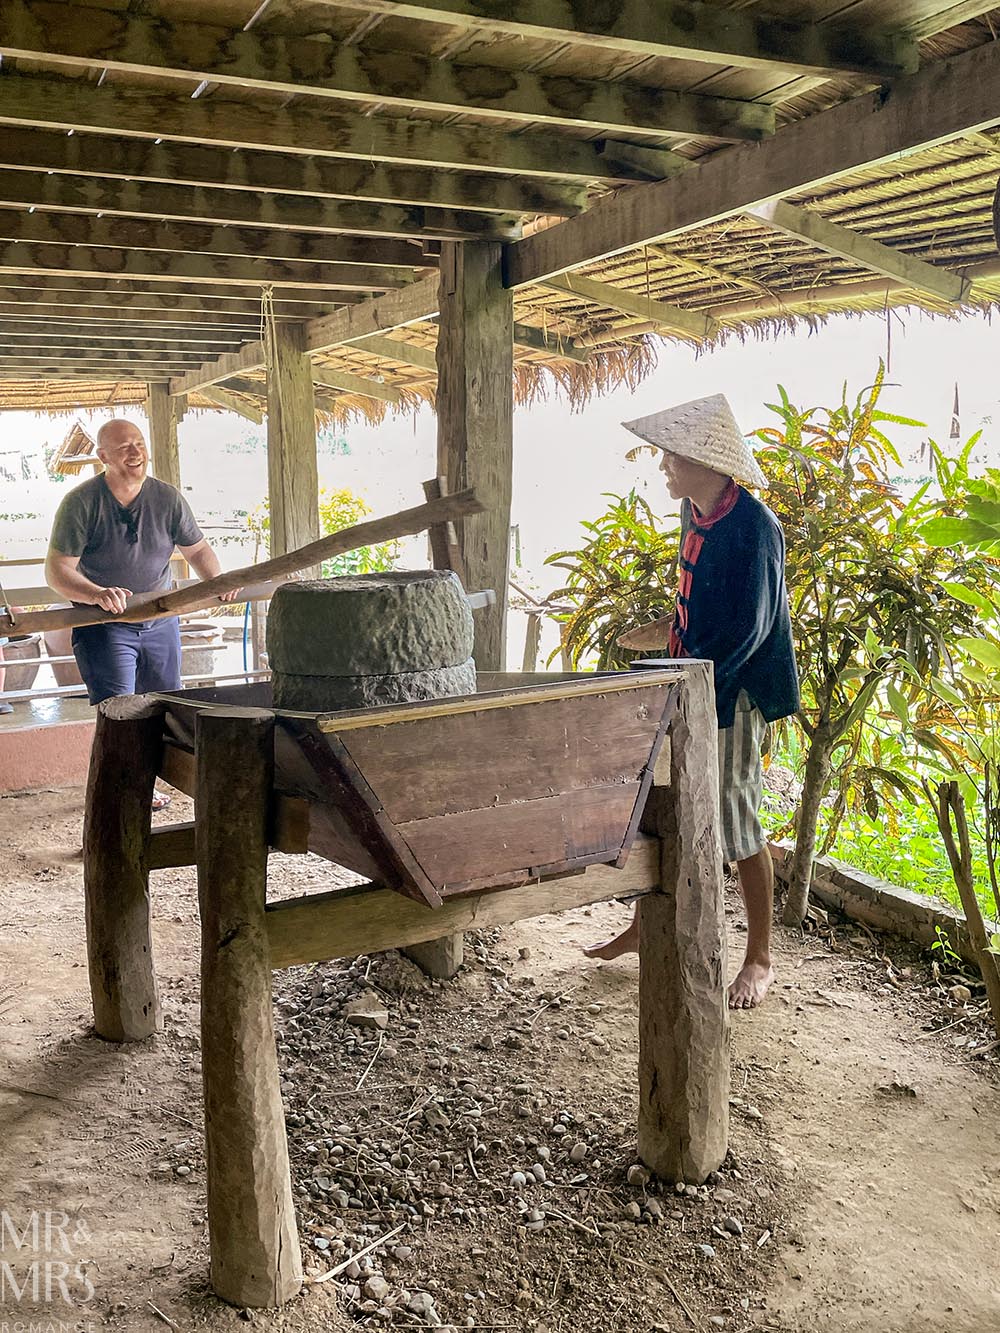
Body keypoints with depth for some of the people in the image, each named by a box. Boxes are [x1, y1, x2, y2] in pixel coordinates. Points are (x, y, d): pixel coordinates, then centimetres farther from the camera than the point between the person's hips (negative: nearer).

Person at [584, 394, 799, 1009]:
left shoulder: (753, 526, -20)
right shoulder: (696, 513, 6)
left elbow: (745, 630, -22)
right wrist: (668, 631, 12)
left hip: (734, 691, -8)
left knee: (736, 821, 1)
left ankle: (761, 959, 18)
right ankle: (644, 926, 32)